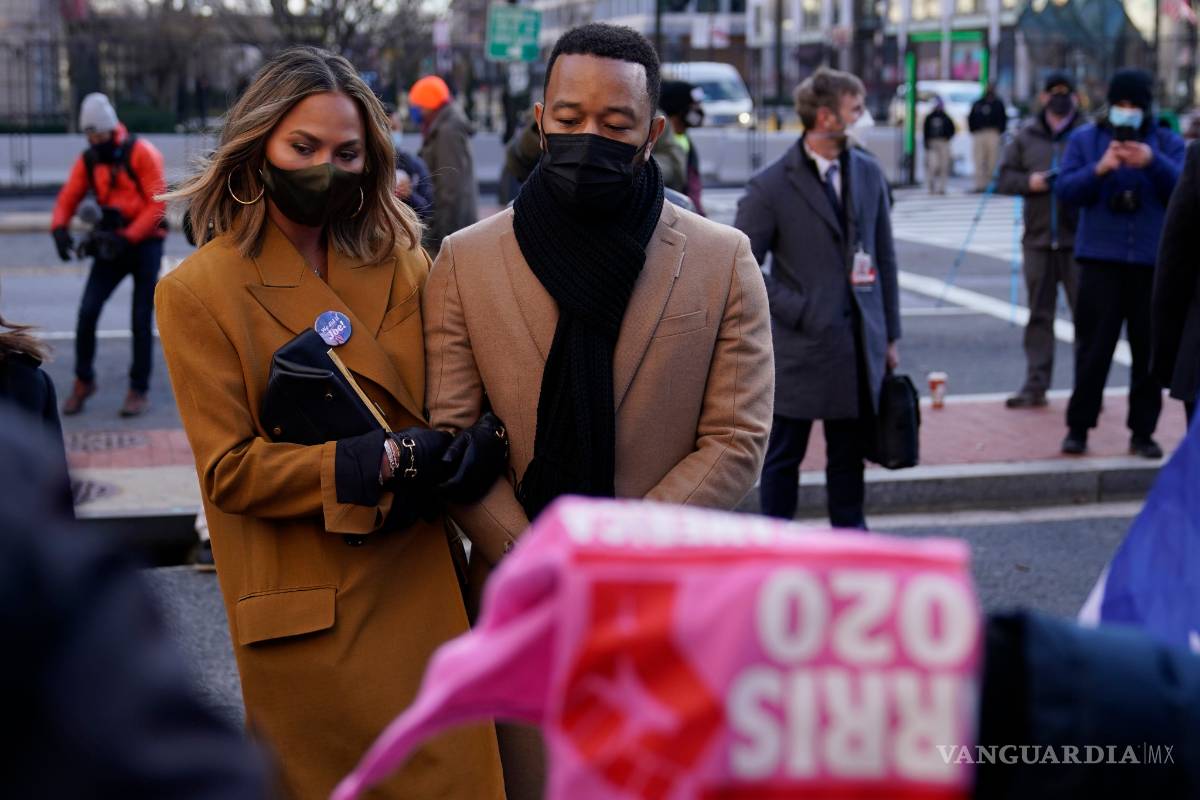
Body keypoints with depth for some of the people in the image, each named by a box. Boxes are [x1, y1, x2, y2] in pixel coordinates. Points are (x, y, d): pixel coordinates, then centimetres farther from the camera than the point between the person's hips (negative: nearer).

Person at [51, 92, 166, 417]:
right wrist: (59, 229, -20)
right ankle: (83, 381, 6)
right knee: (87, 311, -8)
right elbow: (68, 198, 1)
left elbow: (157, 204, -15)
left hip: (145, 243, -4)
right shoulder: (88, 160, 5)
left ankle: (139, 390, 8)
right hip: (111, 244, 4)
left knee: (141, 320, -2)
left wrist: (128, 237, -22)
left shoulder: (141, 153, -11)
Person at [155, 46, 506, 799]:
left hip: (425, 589, 4)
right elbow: (229, 471, -8)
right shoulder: (199, 292, -4)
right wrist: (381, 460, -17)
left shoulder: (403, 265, 8)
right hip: (309, 615, -3)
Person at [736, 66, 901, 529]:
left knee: (849, 456, 14)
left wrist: (890, 334, 11)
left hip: (859, 347, 4)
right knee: (783, 458, 7)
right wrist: (796, 311, -13)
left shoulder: (869, 174, 7)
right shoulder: (771, 187, -9)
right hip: (799, 347, -4)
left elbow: (885, 258, 12)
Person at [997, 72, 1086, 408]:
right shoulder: (1026, 137, 9)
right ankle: (1035, 385, 15)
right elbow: (1004, 178, 10)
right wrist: (1029, 181, -7)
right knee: (1039, 314, 9)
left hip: (1078, 241, -3)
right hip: (1038, 239, 3)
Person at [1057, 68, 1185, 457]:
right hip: (1100, 260, -1)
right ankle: (1078, 427, 8)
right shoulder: (1085, 139, 8)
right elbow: (1065, 189, -3)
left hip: (1152, 261, 1)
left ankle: (1143, 431, 14)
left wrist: (1153, 162, -23)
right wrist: (1099, 169, -20)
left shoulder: (1167, 143, 8)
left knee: (1149, 350, 5)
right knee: (1093, 348, -2)